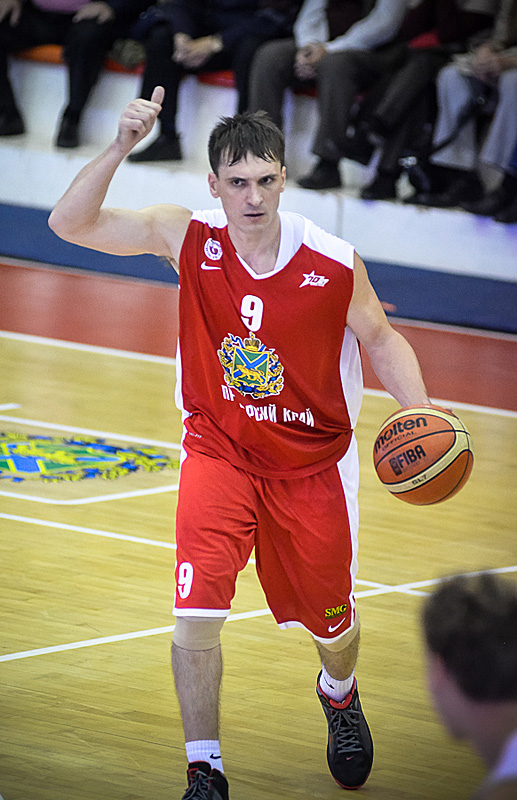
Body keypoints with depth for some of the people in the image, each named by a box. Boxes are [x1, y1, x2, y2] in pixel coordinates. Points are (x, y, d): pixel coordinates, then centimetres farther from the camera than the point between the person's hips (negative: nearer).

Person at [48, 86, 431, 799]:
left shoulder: (335, 265, -19)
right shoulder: (188, 239, -16)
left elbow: (383, 342, -2)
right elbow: (70, 225, -19)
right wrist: (120, 150, -34)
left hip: (312, 460, 0)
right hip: (217, 451, 0)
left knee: (330, 622, 17)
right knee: (196, 615, -18)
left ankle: (340, 695, 54)